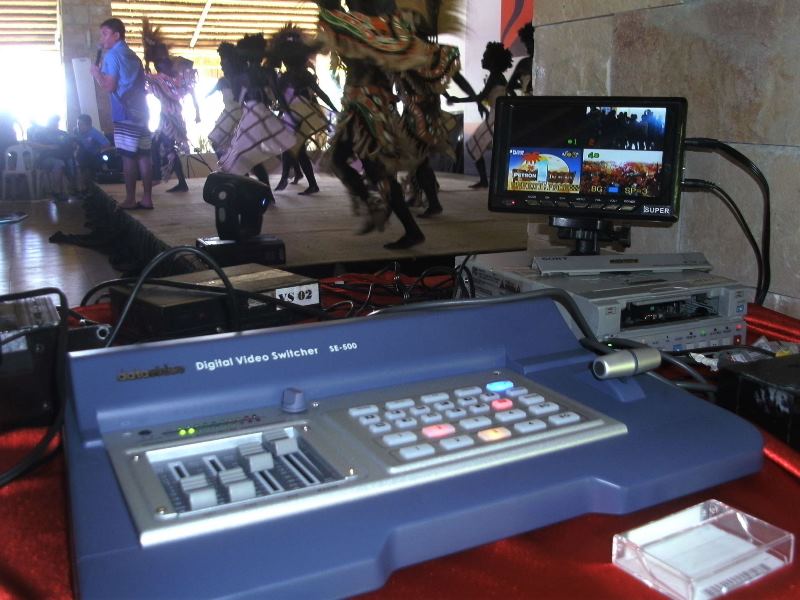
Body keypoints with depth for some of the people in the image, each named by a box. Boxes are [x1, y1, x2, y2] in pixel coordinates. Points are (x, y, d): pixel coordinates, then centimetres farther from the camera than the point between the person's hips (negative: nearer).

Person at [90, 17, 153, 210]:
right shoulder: (133, 56, 20)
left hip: (126, 113, -8)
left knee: (128, 156, -5)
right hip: (141, 111, 8)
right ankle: (147, 198, 5)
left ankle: (130, 200, -3)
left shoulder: (112, 55, -5)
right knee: (144, 155, 4)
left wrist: (96, 73, 5)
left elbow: (109, 86, -10)